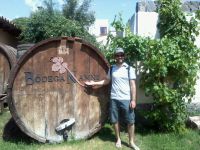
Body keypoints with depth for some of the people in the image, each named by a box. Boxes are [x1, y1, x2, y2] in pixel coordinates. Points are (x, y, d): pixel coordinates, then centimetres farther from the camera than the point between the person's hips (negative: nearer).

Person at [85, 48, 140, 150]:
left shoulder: (129, 69, -3)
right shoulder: (111, 69, 7)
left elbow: (132, 85, -6)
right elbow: (106, 81, 16)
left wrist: (133, 100, -11)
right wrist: (94, 83, 8)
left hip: (126, 99, -3)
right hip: (114, 99, 3)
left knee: (130, 121, 3)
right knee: (115, 120, 11)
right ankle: (118, 139, 29)